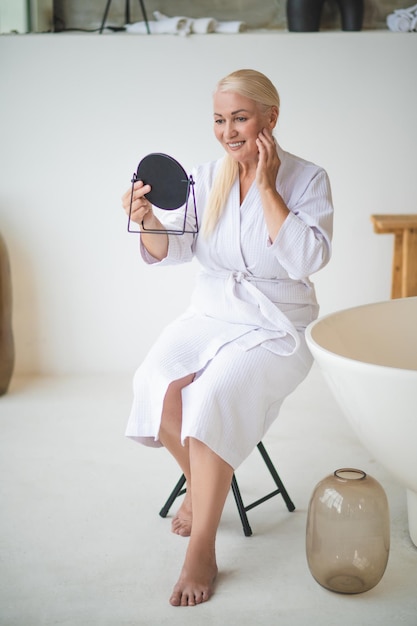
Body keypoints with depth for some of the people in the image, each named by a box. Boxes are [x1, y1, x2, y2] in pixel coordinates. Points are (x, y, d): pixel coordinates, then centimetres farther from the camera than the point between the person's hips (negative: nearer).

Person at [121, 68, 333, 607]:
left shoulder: (307, 179, -4)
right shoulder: (206, 177, 6)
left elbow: (306, 260, -17)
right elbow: (171, 250, 0)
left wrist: (266, 187, -16)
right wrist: (147, 221, -21)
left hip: (275, 325, -3)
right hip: (210, 314, 4)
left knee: (214, 395, -30)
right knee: (158, 383, -25)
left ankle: (202, 552, -18)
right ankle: (199, 483, 6)